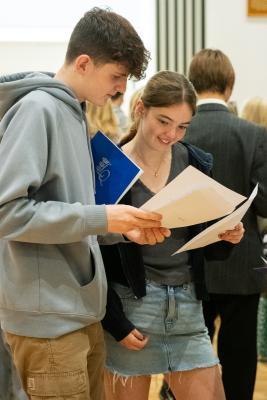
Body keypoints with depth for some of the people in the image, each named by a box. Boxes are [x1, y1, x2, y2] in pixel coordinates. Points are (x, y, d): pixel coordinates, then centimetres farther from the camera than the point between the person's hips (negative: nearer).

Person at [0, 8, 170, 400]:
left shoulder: (74, 113, 14)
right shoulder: (37, 109, -15)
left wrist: (122, 228, 2)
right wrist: (102, 217, -21)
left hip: (81, 310, 9)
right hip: (47, 318, -9)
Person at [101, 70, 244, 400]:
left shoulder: (196, 164, 5)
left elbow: (206, 246, 12)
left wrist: (226, 238, -10)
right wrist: (115, 323, -12)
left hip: (187, 306, 4)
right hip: (129, 308, -4)